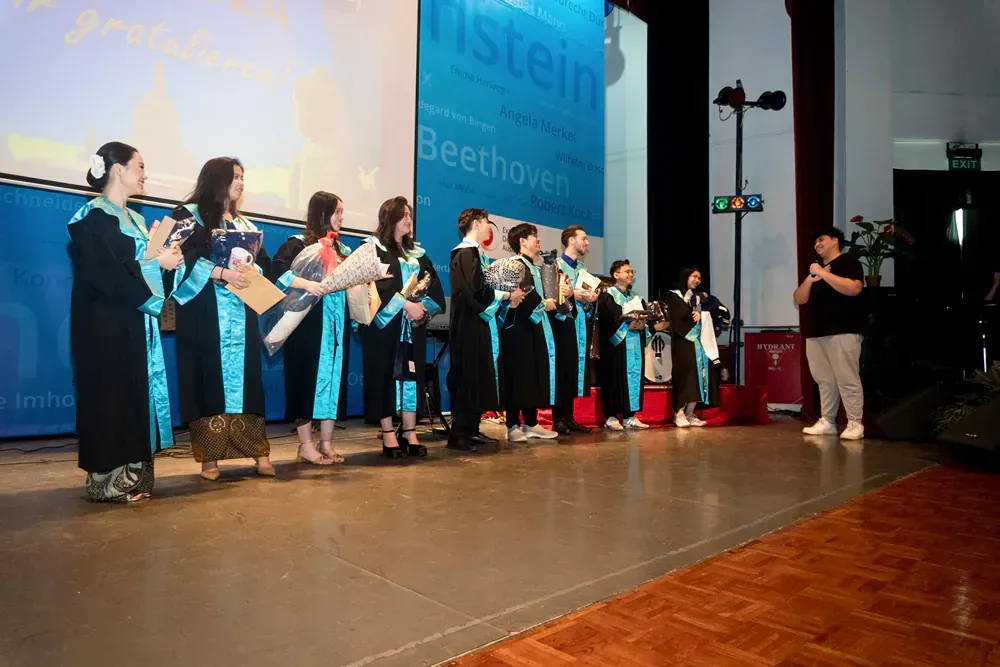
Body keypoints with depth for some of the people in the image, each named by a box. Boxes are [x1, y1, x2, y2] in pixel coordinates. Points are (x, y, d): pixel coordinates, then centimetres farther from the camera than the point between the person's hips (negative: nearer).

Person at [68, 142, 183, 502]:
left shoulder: (135, 220, 17)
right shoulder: (93, 217, -10)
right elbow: (107, 275, -19)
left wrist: (164, 254, 1)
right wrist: (157, 262, -11)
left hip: (138, 322, 9)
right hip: (107, 325, -9)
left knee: (137, 394, 8)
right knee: (111, 397, -4)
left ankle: (131, 474, 16)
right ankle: (106, 479, 6)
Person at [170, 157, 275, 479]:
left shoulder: (245, 224, 20)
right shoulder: (189, 215, 2)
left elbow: (265, 262, 11)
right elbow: (182, 258, -12)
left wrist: (250, 270, -10)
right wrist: (222, 273, -21)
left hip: (242, 315, 5)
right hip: (205, 315, -5)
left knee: (244, 377, 3)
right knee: (209, 378, -5)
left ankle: (257, 451, 4)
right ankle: (209, 457, 0)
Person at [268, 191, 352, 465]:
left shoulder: (342, 249, 16)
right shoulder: (298, 244, -4)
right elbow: (276, 271, -18)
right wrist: (305, 284, -30)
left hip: (337, 326, 6)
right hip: (308, 325, -6)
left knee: (333, 378, 5)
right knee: (309, 378, -3)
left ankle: (326, 443, 13)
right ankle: (306, 445, 6)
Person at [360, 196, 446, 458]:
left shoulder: (417, 252, 16)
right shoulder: (373, 248, -1)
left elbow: (434, 286, 9)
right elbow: (375, 285, -14)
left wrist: (423, 307, -9)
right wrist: (405, 305, -18)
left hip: (414, 325, 5)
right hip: (386, 324, -5)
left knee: (411, 375, 4)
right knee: (386, 375, -3)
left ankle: (410, 432, 10)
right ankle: (388, 434, 2)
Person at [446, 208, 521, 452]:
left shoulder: (477, 253, 18)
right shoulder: (466, 253, -12)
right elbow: (476, 291, -20)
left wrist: (508, 296, 2)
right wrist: (507, 296, -11)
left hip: (479, 324, 10)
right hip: (468, 326, -10)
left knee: (480, 378, 12)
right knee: (467, 378, -6)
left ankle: (471, 430, 19)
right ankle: (458, 434, 0)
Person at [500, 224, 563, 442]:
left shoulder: (534, 268, 19)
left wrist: (550, 302, 3)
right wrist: (544, 304, -12)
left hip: (533, 328, 9)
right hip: (519, 329, -9)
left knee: (534, 376, 9)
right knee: (519, 376, -6)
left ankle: (531, 424, 16)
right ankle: (513, 426, 0)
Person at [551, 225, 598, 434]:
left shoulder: (582, 268, 17)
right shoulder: (555, 265, -5)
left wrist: (590, 299, -1)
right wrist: (572, 295, -21)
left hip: (580, 325, 7)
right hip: (562, 325, -7)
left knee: (576, 370, 7)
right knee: (561, 371, -6)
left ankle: (569, 418, 14)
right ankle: (558, 420, 0)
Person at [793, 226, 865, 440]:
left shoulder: (849, 262, 2)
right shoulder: (814, 269, 23)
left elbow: (853, 289, -16)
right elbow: (799, 299, 14)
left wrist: (823, 273, -16)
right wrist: (809, 280, -3)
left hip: (843, 331, -7)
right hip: (816, 333, 7)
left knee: (847, 379, -8)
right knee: (824, 380, 5)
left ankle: (855, 424, -4)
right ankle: (826, 422, 9)